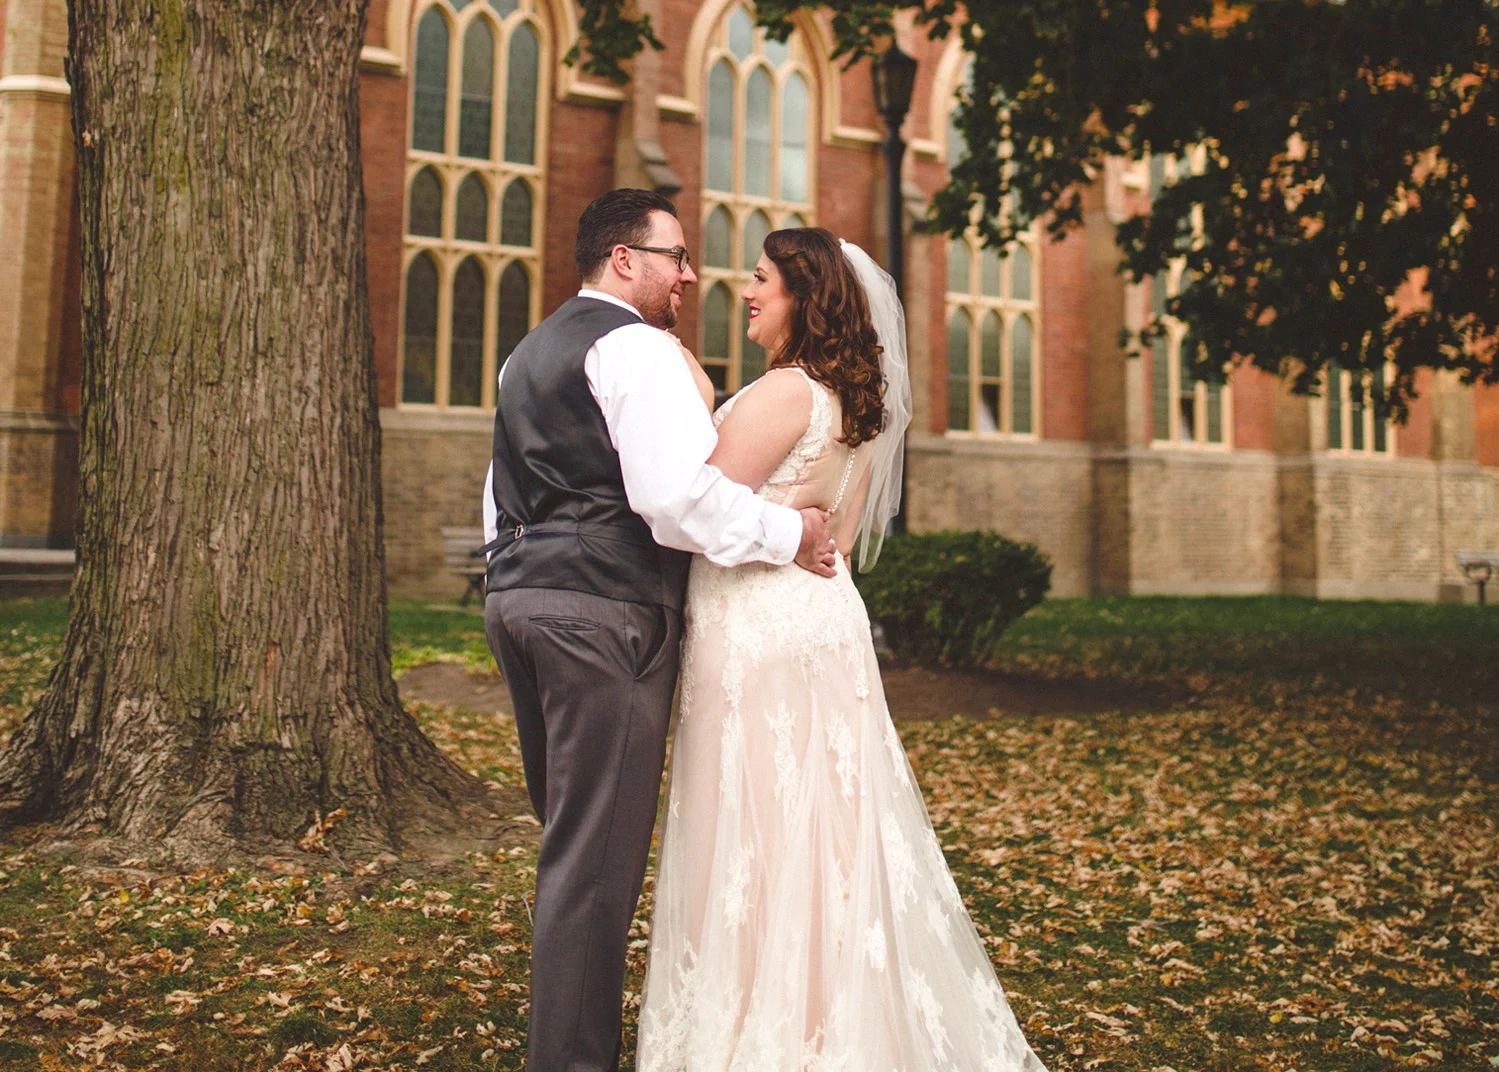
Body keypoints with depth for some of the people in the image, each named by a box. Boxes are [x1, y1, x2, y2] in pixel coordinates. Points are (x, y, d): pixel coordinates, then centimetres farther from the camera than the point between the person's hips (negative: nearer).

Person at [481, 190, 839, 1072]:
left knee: (567, 840, 18)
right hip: (605, 610, -10)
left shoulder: (531, 352, 22)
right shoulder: (637, 346, -8)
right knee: (598, 852, -3)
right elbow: (678, 494, -20)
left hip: (518, 596, 10)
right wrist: (789, 534, -10)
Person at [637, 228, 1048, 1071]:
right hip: (822, 621, 9)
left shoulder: (781, 393, -13)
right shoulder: (853, 403, 14)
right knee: (827, 836, 14)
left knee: (762, 843, 0)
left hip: (761, 635, -9)